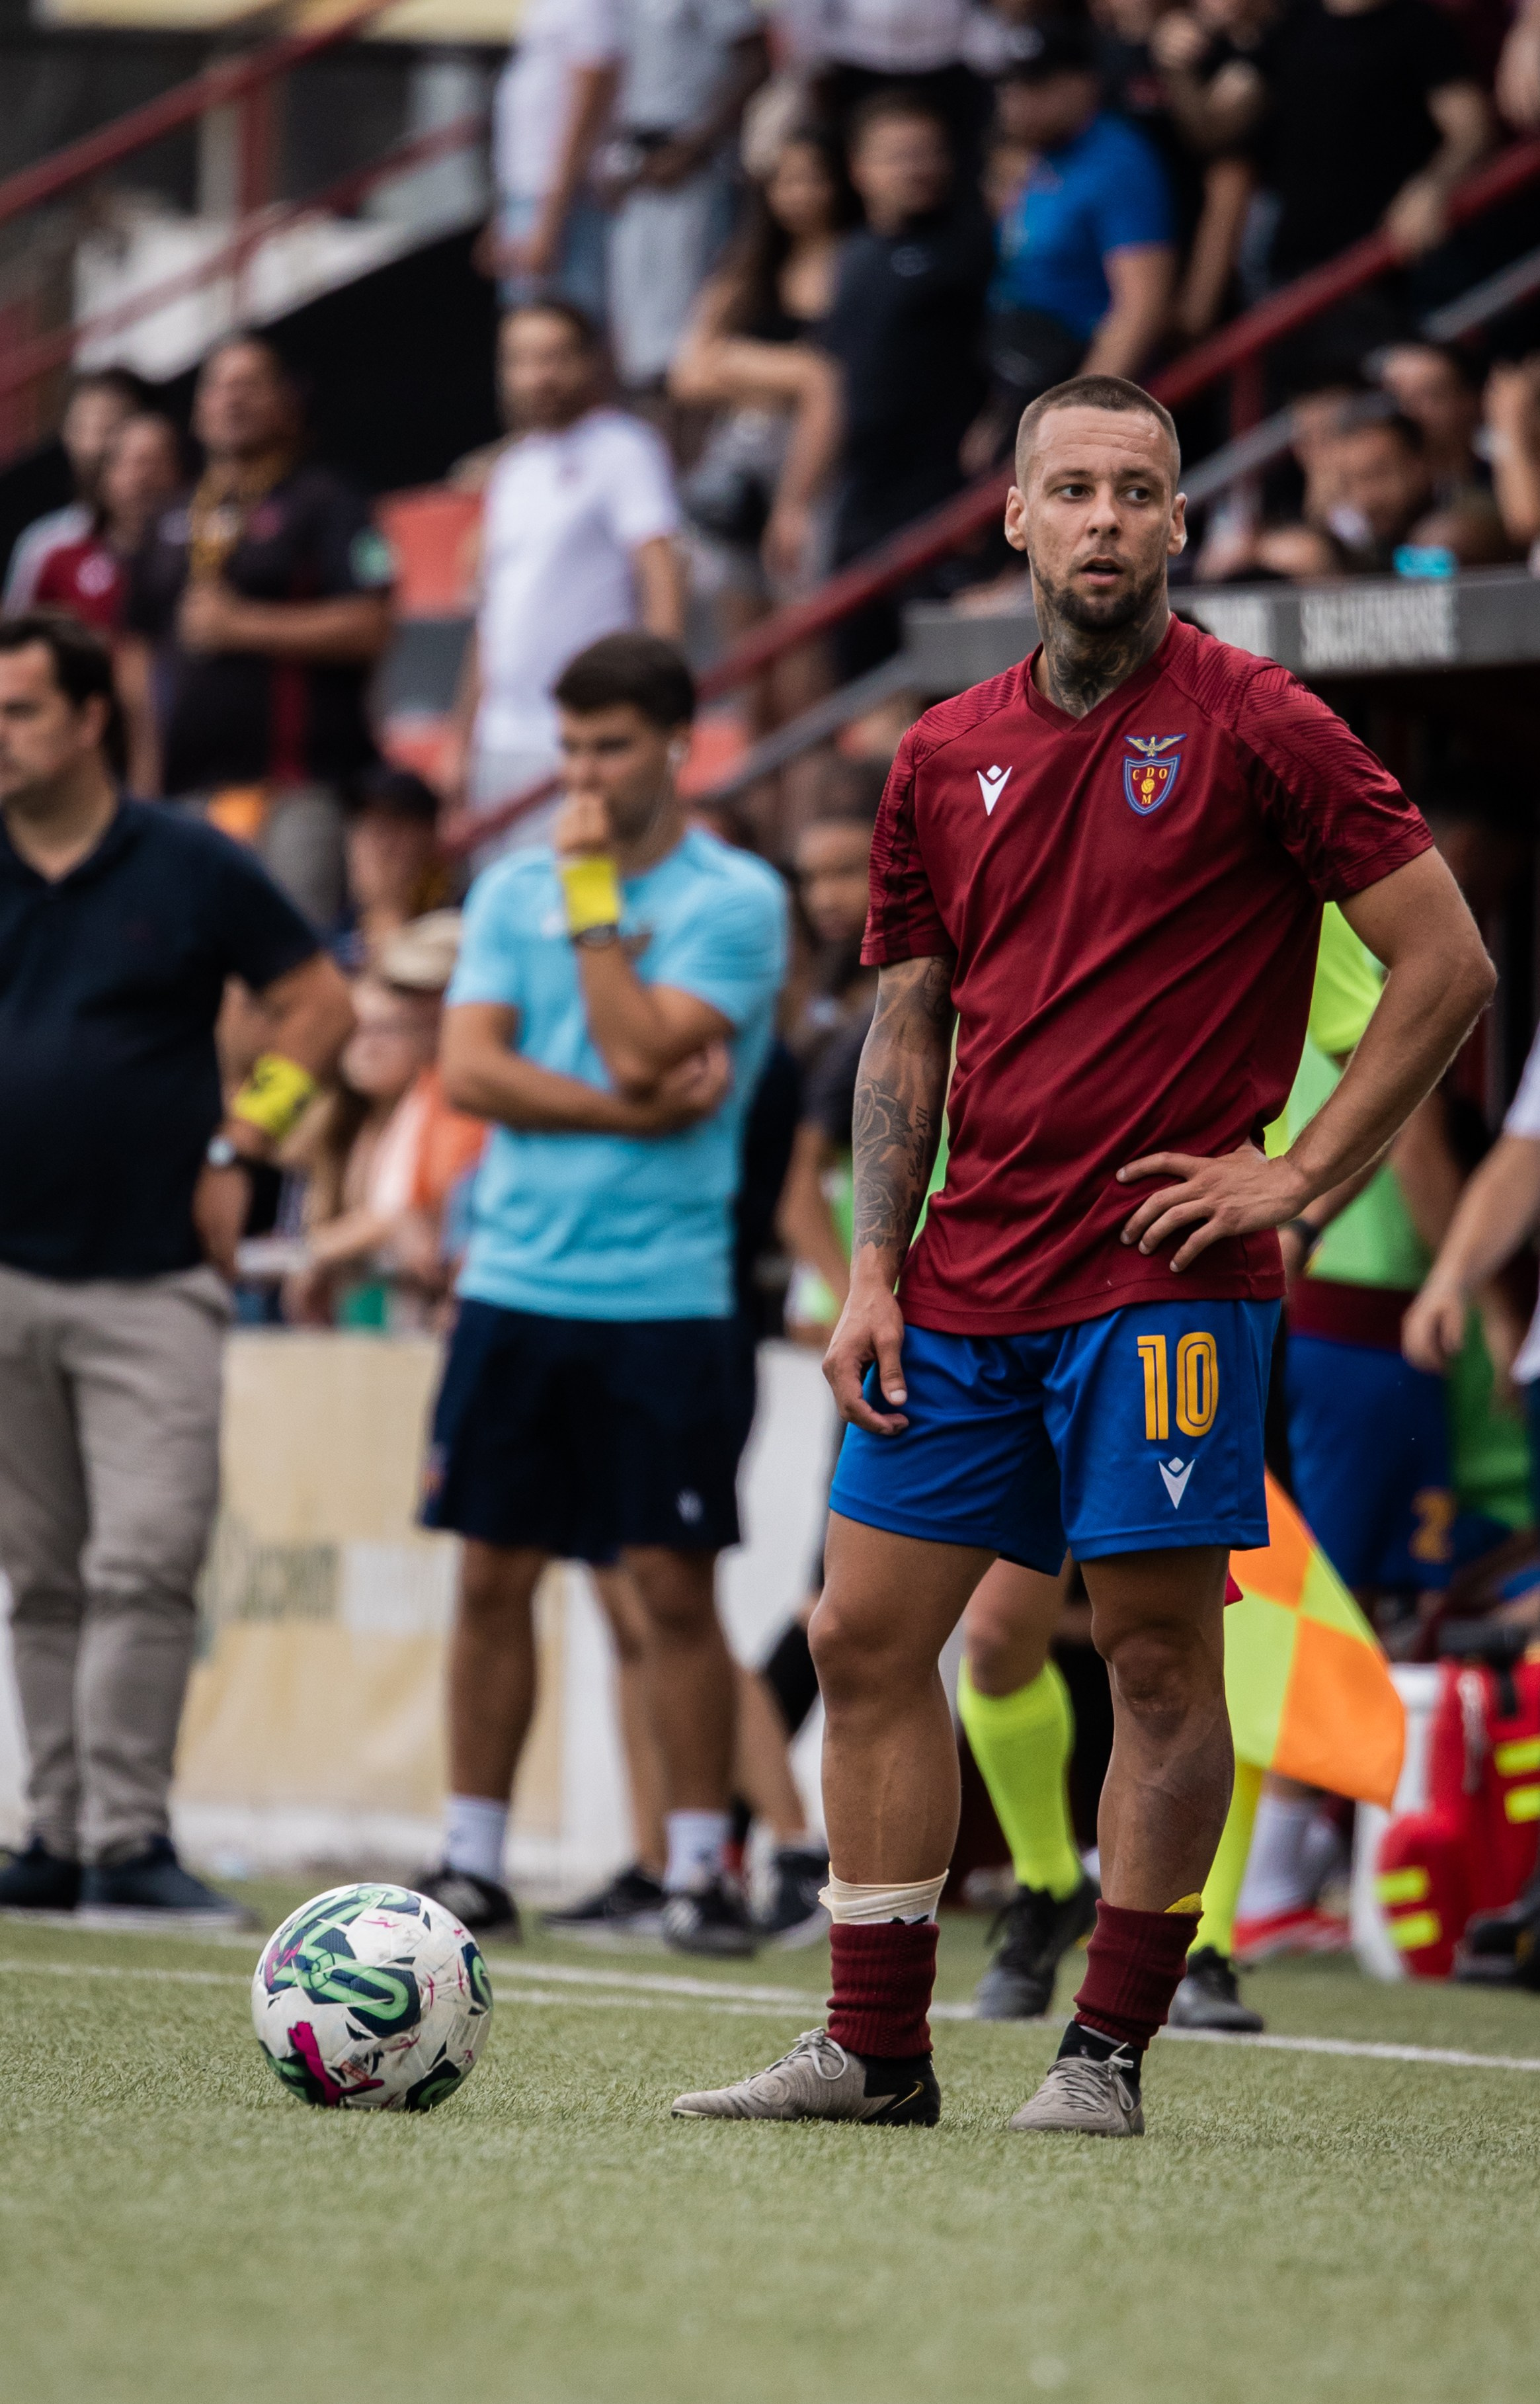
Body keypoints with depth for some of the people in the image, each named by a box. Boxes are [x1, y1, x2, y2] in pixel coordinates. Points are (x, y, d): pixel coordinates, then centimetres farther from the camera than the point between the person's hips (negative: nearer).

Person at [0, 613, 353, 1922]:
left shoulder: (193, 869, 0)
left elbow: (318, 1001, 7)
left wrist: (237, 1147, 0)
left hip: (155, 1281, -3)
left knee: (145, 1566, -10)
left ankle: (129, 1836, -8)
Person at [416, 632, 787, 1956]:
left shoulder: (737, 899, -3)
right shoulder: (513, 888, 10)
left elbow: (641, 1055, -15)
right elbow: (471, 1068, -2)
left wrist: (595, 899, -10)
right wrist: (639, 1111, -12)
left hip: (668, 1300, -4)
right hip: (515, 1286, 4)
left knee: (675, 1585, -3)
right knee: (495, 1575, 4)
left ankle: (700, 1868, 4)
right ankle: (473, 1859, 11)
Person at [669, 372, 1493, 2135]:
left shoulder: (1252, 727, -5)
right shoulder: (944, 760, 10)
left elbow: (1448, 964, -5)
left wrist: (1298, 1175, -8)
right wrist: (874, 1270, 6)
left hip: (1164, 1284, -6)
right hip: (966, 1292, 6)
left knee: (1159, 1660, -2)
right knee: (865, 1637, 3)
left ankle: (1106, 2055, 5)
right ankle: (875, 2051, 10)